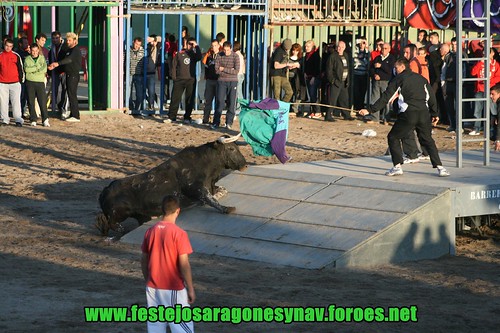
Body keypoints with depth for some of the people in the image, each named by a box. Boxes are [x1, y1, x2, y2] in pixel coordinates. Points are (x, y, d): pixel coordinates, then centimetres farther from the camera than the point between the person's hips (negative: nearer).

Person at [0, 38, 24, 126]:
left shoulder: (16, 56, 4)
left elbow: (20, 68, 9)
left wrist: (21, 79, 6)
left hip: (15, 83, -1)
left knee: (16, 102, -6)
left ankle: (18, 120, -8)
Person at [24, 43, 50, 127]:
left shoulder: (42, 58, 9)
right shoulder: (27, 59, 8)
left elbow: (44, 69, -6)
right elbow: (26, 69, -10)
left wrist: (32, 70, -7)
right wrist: (38, 67, -8)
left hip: (40, 82, 0)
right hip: (30, 82, 0)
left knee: (43, 101, -6)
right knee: (31, 102, 1)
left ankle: (45, 120, -3)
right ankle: (33, 120, 7)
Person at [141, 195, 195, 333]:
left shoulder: (150, 232, 1)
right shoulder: (179, 234, -16)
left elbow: (144, 260, 9)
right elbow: (184, 264, -16)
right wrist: (191, 289, -8)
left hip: (153, 288, 5)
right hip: (173, 289, -5)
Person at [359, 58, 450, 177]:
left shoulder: (398, 79, 6)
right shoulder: (421, 78, 19)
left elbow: (386, 97, 0)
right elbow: (431, 96, 18)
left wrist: (370, 110, 0)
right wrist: (434, 113, 27)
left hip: (408, 114, -4)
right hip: (424, 113, 4)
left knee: (393, 137, 11)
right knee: (427, 140, 17)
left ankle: (397, 166, 1)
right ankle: (440, 167, 5)